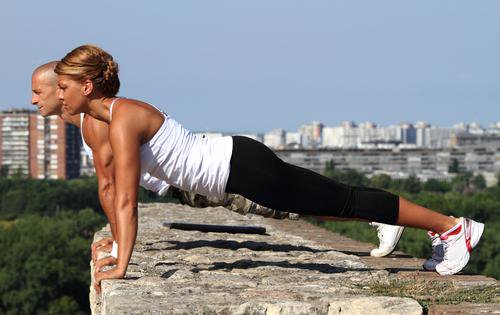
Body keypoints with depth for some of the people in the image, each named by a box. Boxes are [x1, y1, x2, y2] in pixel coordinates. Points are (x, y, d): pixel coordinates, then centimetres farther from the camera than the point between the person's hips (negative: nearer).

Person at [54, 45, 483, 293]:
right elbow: (117, 188, 21)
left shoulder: (122, 121, -19)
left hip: (240, 168, -8)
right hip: (233, 162, 8)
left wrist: (122, 265, -21)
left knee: (343, 201, -2)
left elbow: (127, 199, -23)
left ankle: (453, 227, 6)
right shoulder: (112, 113, 9)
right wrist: (116, 239, 24)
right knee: (331, 201, 25)